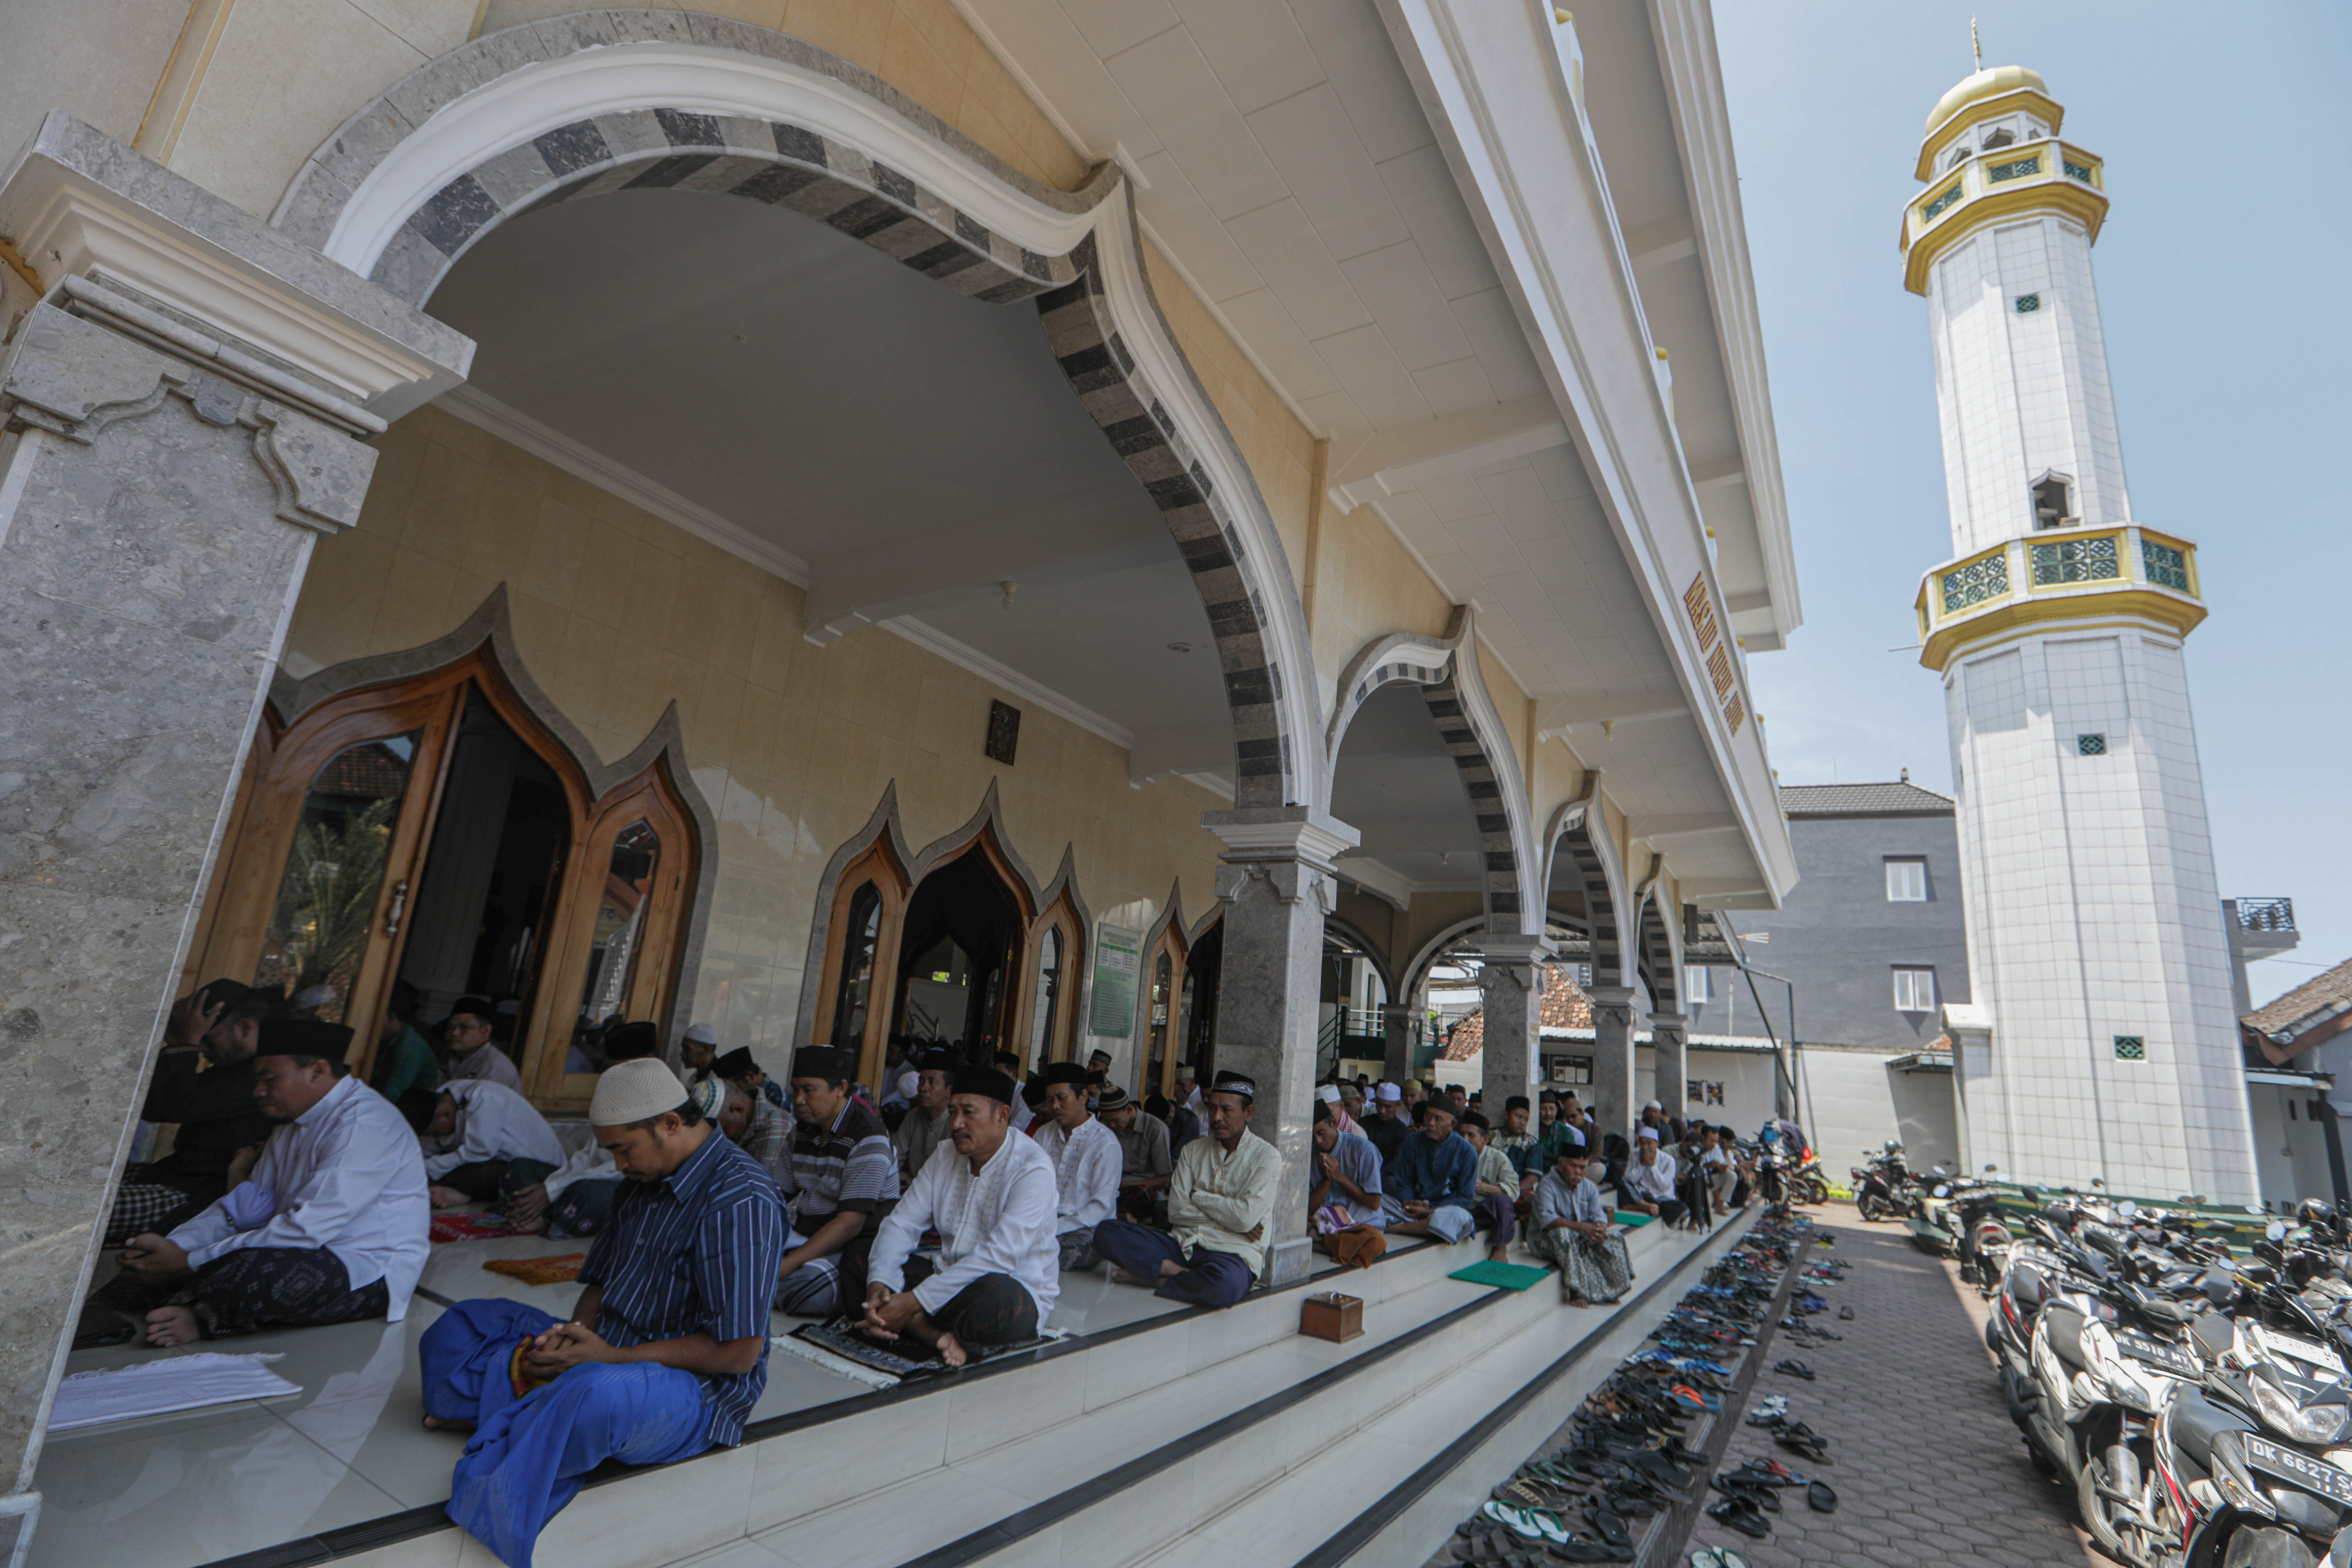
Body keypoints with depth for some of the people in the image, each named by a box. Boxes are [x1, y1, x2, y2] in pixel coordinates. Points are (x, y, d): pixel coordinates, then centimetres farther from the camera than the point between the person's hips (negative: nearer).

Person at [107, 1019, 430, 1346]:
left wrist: (190, 1262, -19)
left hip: (372, 1273, -10)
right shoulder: (292, 1121, 14)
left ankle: (198, 1318, -5)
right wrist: (173, 1245, -3)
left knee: (247, 1273, -31)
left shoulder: (364, 1125, -20)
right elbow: (248, 1207, 14)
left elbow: (306, 1230, -24)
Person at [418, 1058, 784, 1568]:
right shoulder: (647, 1180, 8)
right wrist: (573, 1334, -7)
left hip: (695, 1388, -9)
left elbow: (739, 1352, -23)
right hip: (610, 1354, 9)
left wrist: (614, 1356, -20)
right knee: (463, 1326, 9)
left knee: (593, 1396, -40)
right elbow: (600, 1282, 16)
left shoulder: (741, 1201, -23)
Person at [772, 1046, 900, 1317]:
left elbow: (851, 1222, -23)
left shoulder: (867, 1138, -17)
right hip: (806, 1232, 6)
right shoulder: (802, 1130, 10)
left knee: (804, 1282, -33)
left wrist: (786, 1265, -29)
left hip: (857, 1243, -6)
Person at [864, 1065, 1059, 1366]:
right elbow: (902, 1224, 0)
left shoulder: (1033, 1169, -18)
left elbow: (999, 1256, -27)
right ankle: (938, 1335, -22)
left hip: (1017, 1291, -7)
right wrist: (878, 1283, -21)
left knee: (994, 1296, -40)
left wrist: (915, 1301, -29)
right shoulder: (945, 1155, 4)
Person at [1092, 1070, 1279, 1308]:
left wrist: (1198, 1196, 0)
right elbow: (1176, 1212, 5)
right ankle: (1183, 1274, -20)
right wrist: (1227, 1215, -6)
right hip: (1185, 1245, 4)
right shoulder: (1194, 1150, 14)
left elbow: (1246, 1218, -13)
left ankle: (1156, 1278, -16)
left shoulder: (1267, 1157, 0)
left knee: (1224, 1283, -42)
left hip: (1233, 1253, -4)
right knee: (1107, 1232, -14)